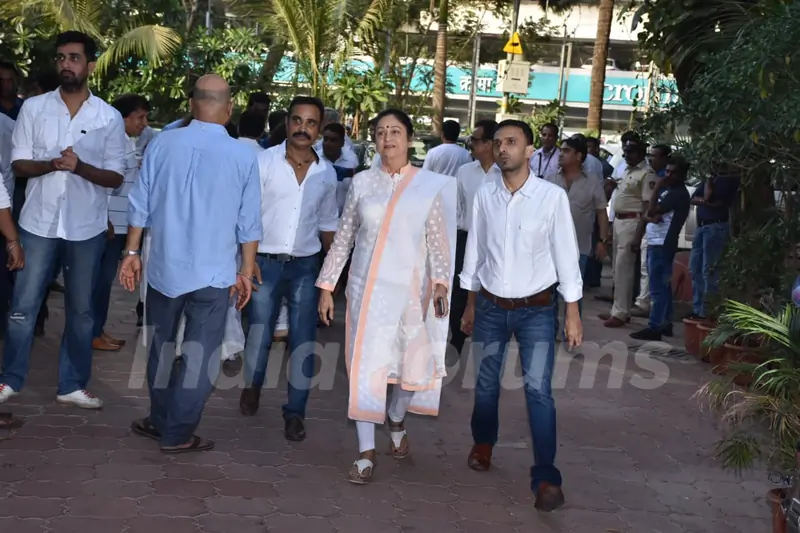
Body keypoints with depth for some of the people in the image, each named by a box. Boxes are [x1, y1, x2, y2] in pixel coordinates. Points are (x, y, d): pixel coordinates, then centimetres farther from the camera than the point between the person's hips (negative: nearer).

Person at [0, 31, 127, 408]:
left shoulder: (110, 118, -1)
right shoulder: (33, 108, 1)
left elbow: (115, 177, -2)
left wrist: (80, 167, -21)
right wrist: (52, 165, -20)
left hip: (86, 227, 0)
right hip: (38, 223, 0)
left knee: (81, 310, 9)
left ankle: (72, 385, 21)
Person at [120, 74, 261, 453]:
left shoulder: (162, 143, -3)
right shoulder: (243, 156, -6)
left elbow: (140, 204, 1)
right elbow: (249, 223, -2)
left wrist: (131, 252, 10)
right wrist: (246, 271, 7)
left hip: (164, 266, 2)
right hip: (213, 272, -2)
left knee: (161, 348, 19)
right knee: (200, 355, 7)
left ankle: (160, 421, 29)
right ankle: (177, 434, 12)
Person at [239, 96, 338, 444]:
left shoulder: (327, 173, 3)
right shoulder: (264, 161, -7)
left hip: (305, 265, 2)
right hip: (266, 262, -2)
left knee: (303, 340, 2)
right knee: (259, 333, 8)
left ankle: (295, 411, 13)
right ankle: (252, 387, 36)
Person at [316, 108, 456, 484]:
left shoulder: (431, 186, -1)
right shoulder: (362, 182, 3)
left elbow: (439, 242, -2)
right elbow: (343, 238, 6)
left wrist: (441, 283, -14)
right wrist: (327, 286, 4)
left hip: (409, 290, 0)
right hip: (366, 287, 0)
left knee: (409, 363, 11)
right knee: (364, 366, -3)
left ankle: (396, 424, 40)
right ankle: (366, 452, 5)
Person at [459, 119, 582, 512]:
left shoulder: (553, 196, -11)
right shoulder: (484, 195, -2)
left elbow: (565, 255, -6)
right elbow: (475, 251, 7)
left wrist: (573, 313, -5)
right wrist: (470, 305, 12)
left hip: (536, 310, -3)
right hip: (490, 307, 3)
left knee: (538, 391, -7)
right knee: (486, 385, 16)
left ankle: (546, 478, 2)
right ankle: (482, 445, 41)